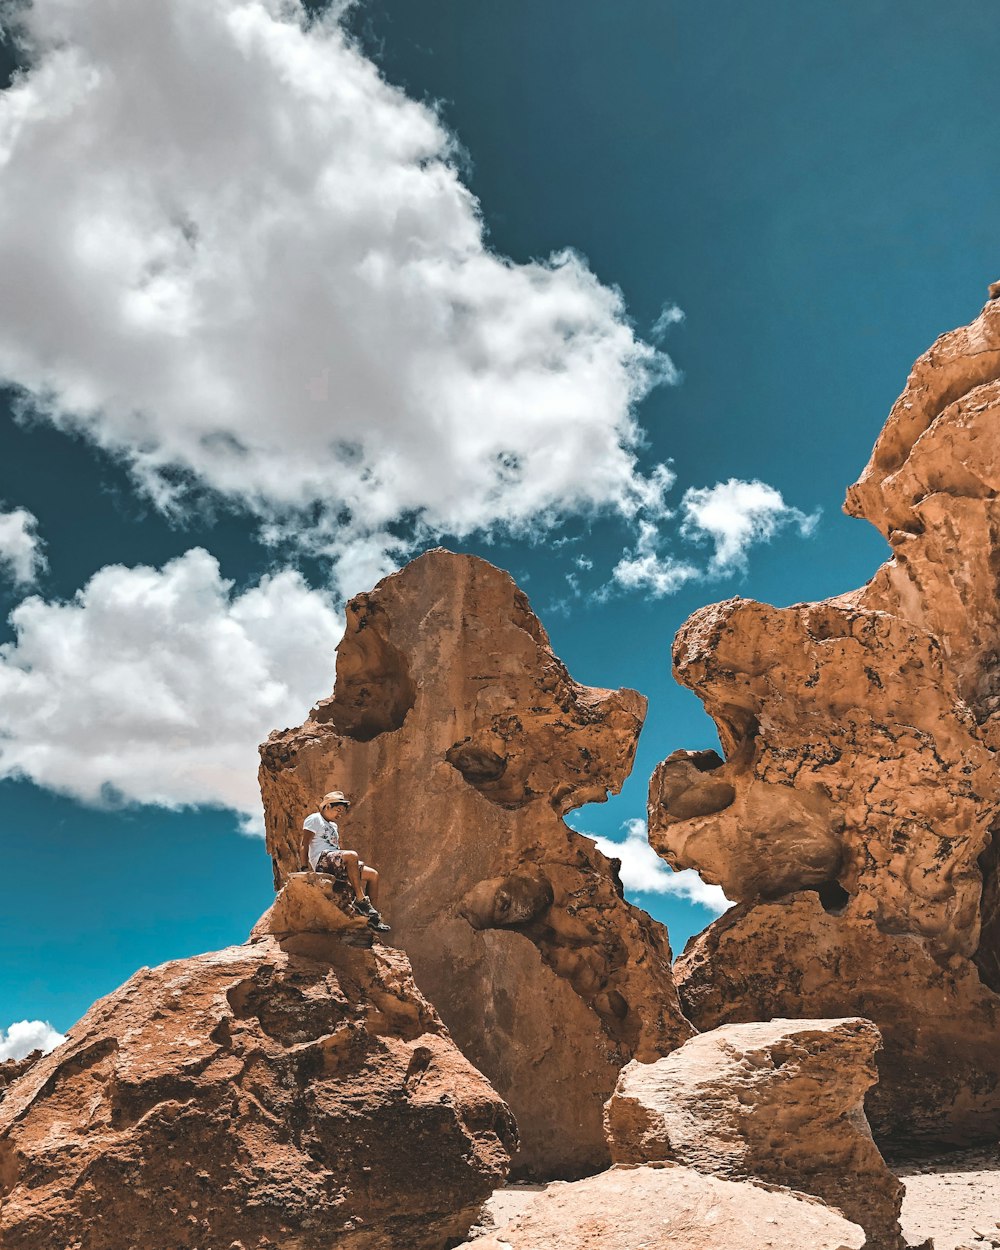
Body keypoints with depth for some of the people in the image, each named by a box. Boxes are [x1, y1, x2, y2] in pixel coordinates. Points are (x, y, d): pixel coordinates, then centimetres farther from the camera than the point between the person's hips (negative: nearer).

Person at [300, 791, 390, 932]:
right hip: (321, 861, -9)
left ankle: (373, 916, -5)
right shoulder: (314, 819, 4)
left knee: (372, 874, -2)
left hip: (336, 865, 9)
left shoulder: (334, 826, 30)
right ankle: (360, 900, -34)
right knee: (352, 855, -35)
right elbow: (303, 846, -6)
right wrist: (304, 868, -16)